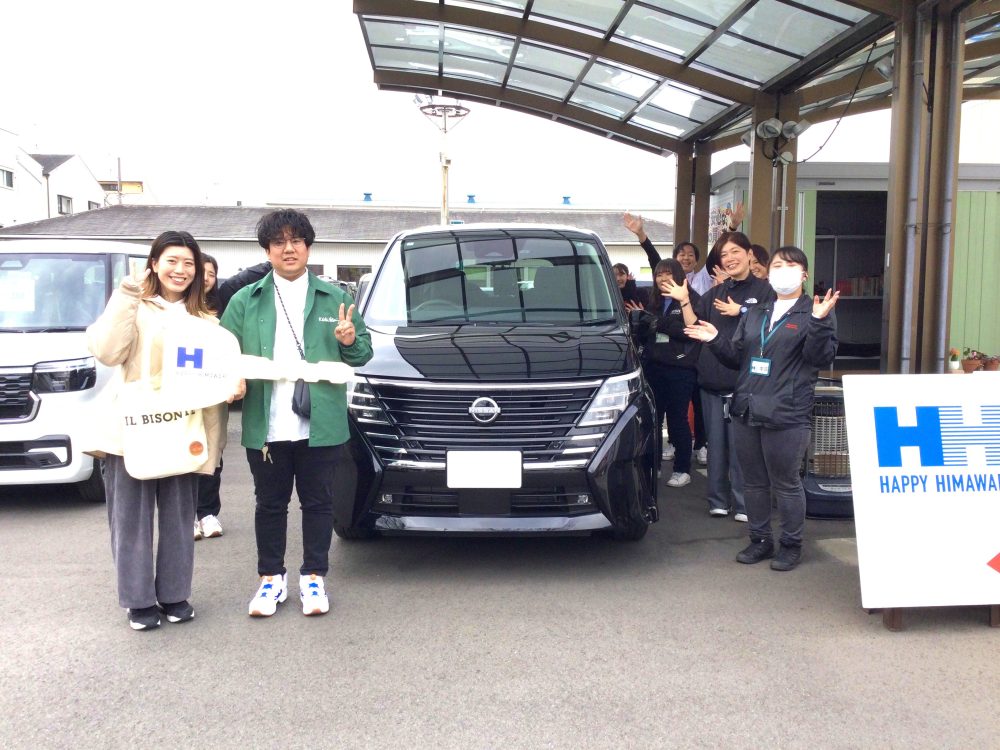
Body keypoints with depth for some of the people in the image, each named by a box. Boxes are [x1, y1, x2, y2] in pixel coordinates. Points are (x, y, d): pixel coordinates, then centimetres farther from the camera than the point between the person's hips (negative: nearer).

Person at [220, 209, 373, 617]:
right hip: (265, 426, 1)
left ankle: (313, 577, 22)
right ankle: (271, 578, 25)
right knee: (270, 503, 11)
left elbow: (362, 354, 11)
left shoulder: (334, 298, 10)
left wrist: (351, 341, -12)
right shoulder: (245, 301, 9)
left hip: (321, 425, 0)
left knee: (318, 502, 8)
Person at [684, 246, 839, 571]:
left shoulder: (814, 313, 0)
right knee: (754, 482, 14)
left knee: (786, 484, 3)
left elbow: (820, 357, -13)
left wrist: (819, 322, -25)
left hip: (786, 416, -6)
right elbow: (737, 357, 21)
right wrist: (715, 340, 5)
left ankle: (791, 545, 18)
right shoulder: (755, 314, 18)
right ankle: (760, 540, 27)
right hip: (747, 411, 6)